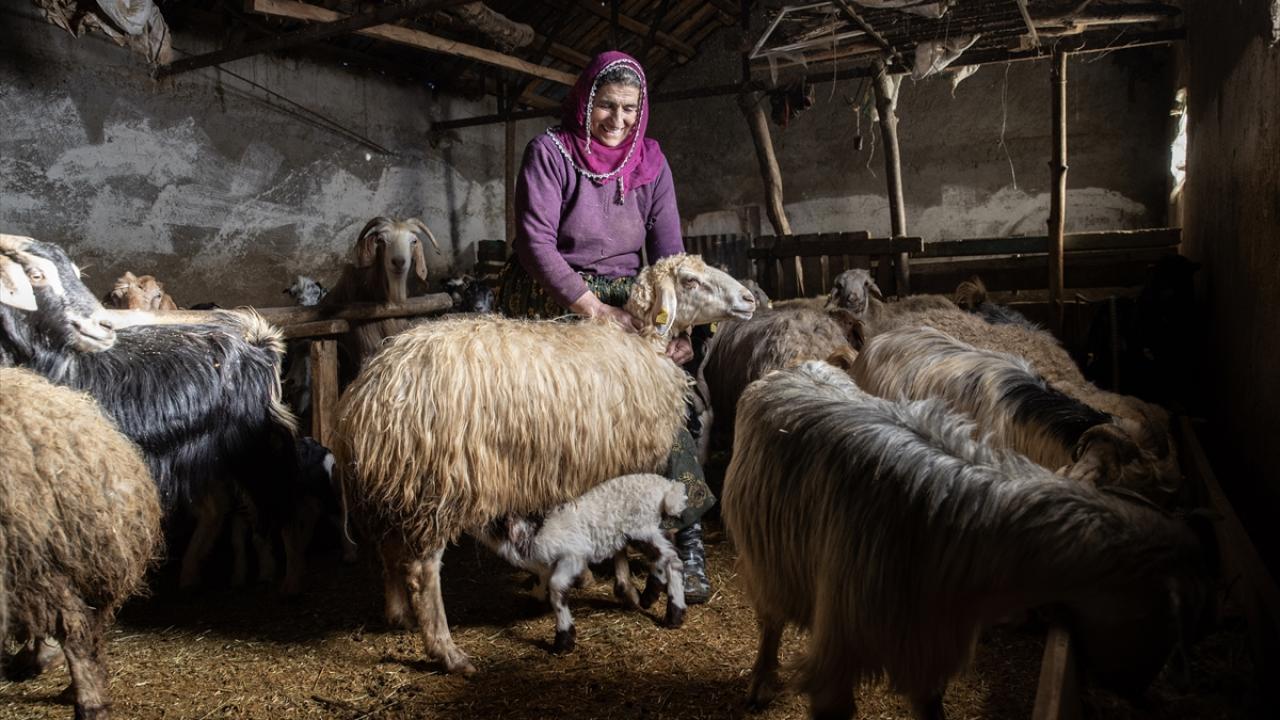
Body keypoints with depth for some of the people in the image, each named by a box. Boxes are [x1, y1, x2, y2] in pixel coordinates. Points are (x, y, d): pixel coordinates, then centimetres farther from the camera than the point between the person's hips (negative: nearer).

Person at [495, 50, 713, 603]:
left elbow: (668, 251, 2)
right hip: (554, 303, -2)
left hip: (625, 303, 2)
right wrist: (593, 306, -24)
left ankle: (687, 536, -18)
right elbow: (536, 239, -14)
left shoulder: (650, 162, 9)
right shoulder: (549, 152, -3)